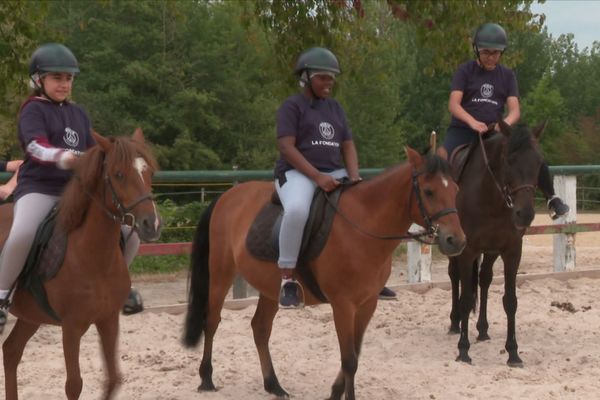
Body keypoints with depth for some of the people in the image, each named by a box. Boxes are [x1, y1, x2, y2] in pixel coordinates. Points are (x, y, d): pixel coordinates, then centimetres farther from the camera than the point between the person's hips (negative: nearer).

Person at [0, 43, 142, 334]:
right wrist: (59, 157, -40)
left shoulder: (78, 114, 18)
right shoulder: (33, 110, -2)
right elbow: (35, 146, -20)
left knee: (130, 233, -1)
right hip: (39, 187, -6)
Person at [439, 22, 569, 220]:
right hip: (463, 129, -3)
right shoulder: (465, 71, 1)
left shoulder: (507, 75, 9)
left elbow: (515, 110, 0)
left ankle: (551, 199, 11)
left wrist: (506, 122, -24)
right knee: (441, 157, -33)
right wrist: (472, 122, -30)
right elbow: (453, 104, -11)